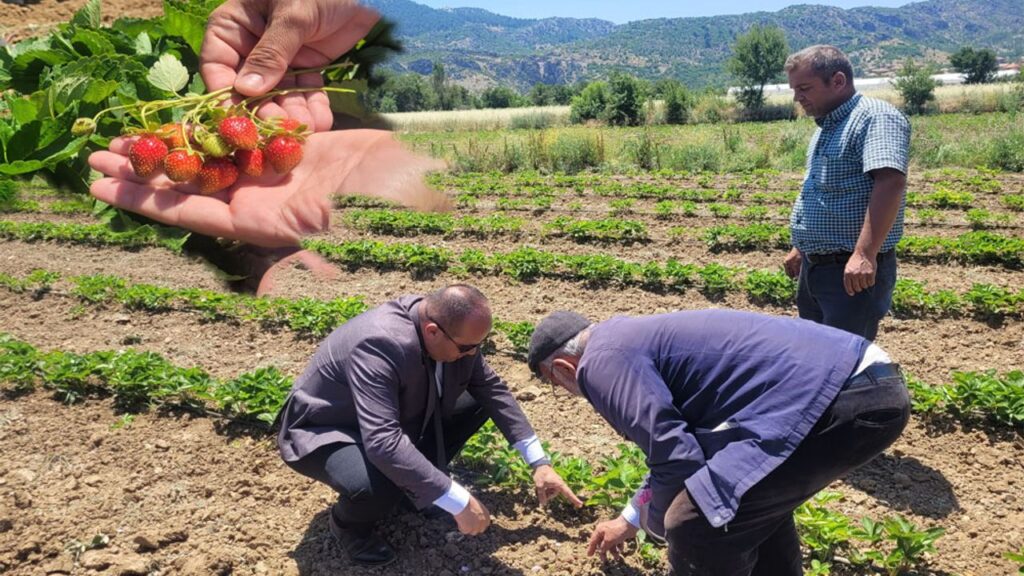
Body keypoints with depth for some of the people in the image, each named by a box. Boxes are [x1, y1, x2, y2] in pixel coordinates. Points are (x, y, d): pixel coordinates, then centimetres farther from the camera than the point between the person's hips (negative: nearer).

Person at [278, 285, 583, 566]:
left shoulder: (454, 330, -16)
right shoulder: (379, 345, -39)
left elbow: (492, 388, -4)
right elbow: (383, 443, -46)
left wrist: (539, 461, -7)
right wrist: (458, 502, -42)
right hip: (326, 432, -7)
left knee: (478, 401, -4)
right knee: (376, 486, -38)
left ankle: (412, 481, 10)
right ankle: (347, 522, -1)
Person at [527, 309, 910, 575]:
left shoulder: (602, 360, -4)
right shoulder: (632, 338, 27)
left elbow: (675, 458, -13)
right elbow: (680, 443, 40)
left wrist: (651, 521, 10)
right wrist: (629, 519, 52)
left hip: (834, 399, -11)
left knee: (698, 526, -6)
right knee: (757, 495, 31)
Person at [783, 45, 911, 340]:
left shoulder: (875, 117, -14)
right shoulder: (826, 127, 17)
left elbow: (890, 181, -28)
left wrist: (865, 254, -36)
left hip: (854, 272, -10)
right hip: (814, 268, 10)